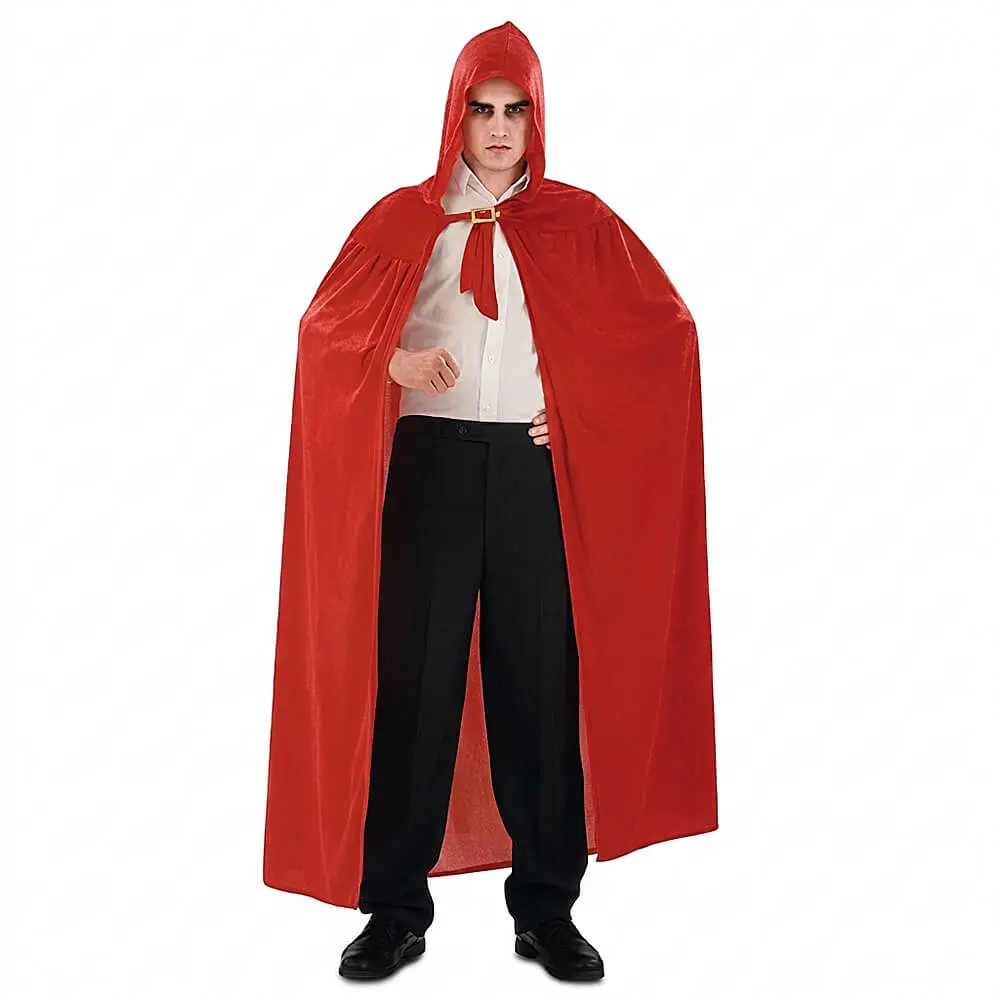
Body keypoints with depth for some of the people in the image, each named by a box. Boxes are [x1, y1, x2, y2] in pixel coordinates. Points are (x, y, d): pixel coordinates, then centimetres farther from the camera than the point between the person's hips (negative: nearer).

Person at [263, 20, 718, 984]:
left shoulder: (577, 219, 11)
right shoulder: (404, 217, 12)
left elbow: (667, 325, 8)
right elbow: (323, 324, 6)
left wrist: (585, 407, -2)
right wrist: (393, 362, -14)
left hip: (538, 468, 0)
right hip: (430, 464, 0)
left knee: (542, 680, 1)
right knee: (415, 677, -1)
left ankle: (547, 907, 13)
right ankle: (396, 908, 10)